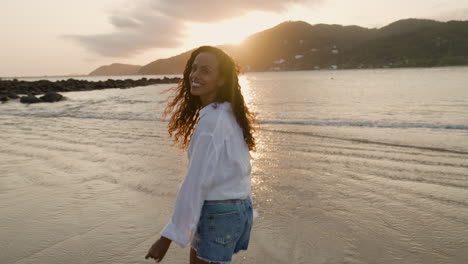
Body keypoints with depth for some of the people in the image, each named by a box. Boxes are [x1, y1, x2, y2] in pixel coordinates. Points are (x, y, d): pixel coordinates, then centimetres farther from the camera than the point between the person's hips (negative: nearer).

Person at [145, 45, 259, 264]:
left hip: (218, 213, -9)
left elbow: (196, 183, -23)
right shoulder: (229, 114, 4)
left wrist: (168, 236, -17)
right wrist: (244, 213, 19)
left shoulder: (211, 119, -23)